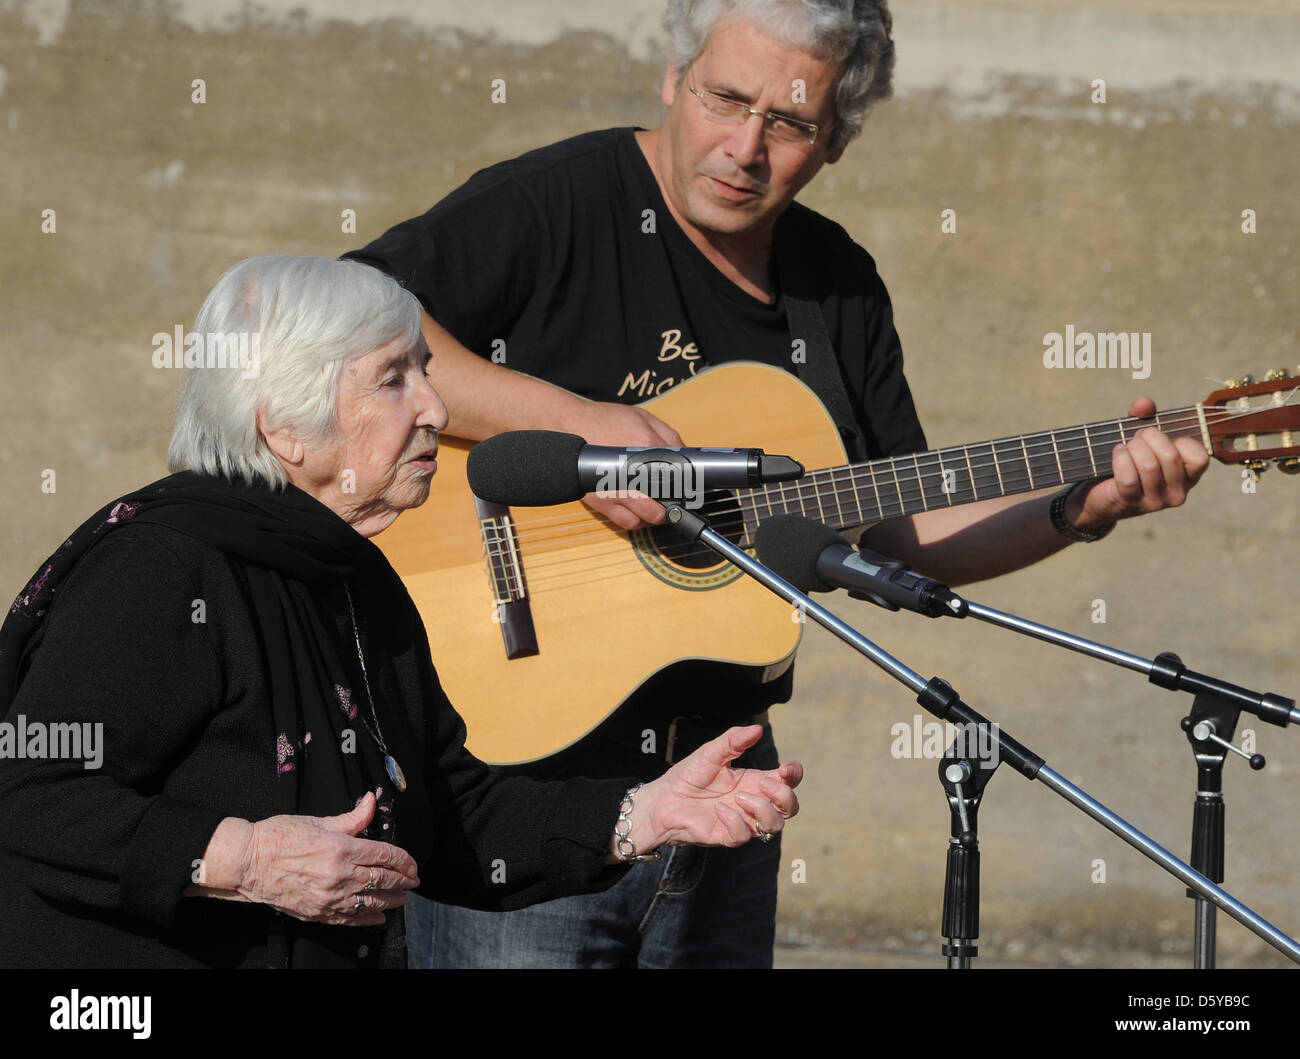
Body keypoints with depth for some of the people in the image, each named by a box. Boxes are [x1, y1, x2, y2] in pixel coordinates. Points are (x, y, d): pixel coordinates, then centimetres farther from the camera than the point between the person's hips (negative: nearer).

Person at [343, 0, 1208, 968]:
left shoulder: (841, 288, 10)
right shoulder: (556, 206, -11)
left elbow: (900, 533, 16)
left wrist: (1080, 508, 1)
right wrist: (570, 425, -26)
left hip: (722, 772, 6)